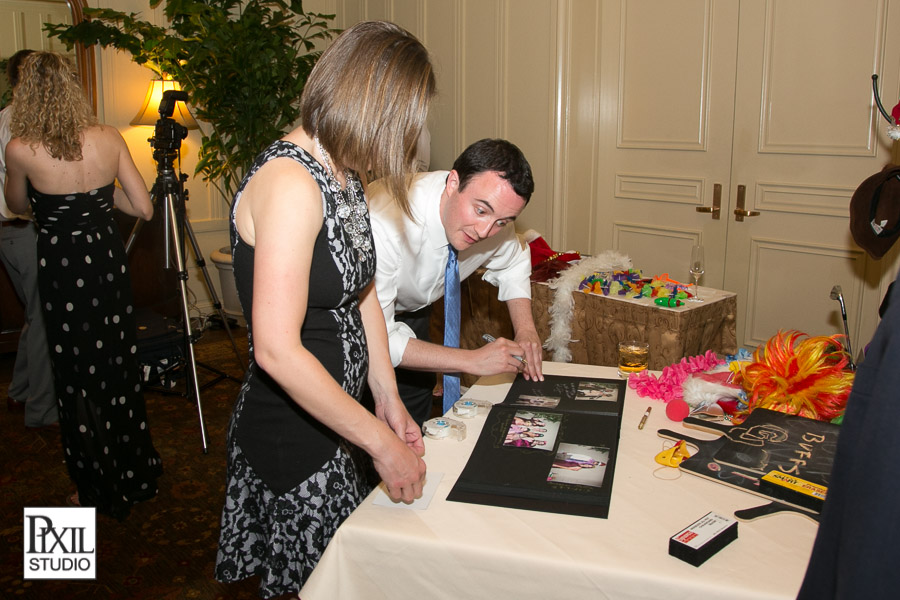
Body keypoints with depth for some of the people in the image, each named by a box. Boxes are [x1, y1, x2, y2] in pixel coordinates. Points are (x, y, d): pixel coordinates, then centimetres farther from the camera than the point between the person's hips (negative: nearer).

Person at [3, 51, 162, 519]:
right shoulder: (109, 139, -6)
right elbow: (143, 208, -2)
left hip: (63, 269, -3)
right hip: (108, 260, 4)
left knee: (79, 379, 11)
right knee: (120, 367, 18)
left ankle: (101, 491, 24)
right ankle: (136, 475, 32)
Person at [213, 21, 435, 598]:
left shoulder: (344, 175, 6)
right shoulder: (290, 182, -25)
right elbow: (277, 350, -30)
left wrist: (388, 400, 5)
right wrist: (381, 441, -22)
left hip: (332, 418, 9)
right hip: (292, 439, -9)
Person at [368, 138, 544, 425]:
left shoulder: (493, 207, -19)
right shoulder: (385, 225, -39)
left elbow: (513, 262, 3)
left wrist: (525, 329, -11)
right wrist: (472, 360, -35)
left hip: (412, 310, 5)